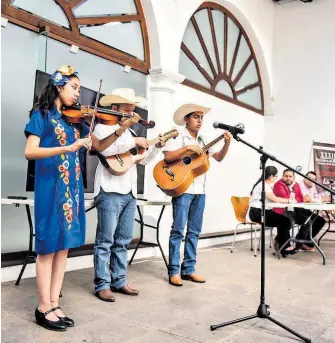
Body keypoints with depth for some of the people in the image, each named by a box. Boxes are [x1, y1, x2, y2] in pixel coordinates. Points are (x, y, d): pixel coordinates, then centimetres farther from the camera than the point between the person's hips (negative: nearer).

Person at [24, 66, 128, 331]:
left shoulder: (75, 119, 15)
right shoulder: (42, 115, -2)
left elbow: (100, 146, 15)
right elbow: (30, 152, -14)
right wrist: (67, 148, -25)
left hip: (73, 187, 6)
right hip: (51, 186, -6)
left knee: (64, 246, 8)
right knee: (48, 246, -1)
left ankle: (54, 304, 17)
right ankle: (44, 308, 10)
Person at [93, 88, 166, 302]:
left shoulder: (130, 132, 22)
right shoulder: (103, 127, 1)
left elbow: (144, 159, 24)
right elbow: (106, 150, -20)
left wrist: (157, 146, 9)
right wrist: (134, 142, -18)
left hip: (130, 192, 8)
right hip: (110, 191, -7)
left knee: (123, 241, 11)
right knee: (106, 241, -2)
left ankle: (119, 281, 20)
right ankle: (103, 285, 6)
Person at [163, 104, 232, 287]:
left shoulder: (203, 141, 18)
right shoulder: (178, 136, -2)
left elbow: (219, 157, 15)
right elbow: (167, 157, -15)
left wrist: (227, 143, 0)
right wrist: (188, 148, -21)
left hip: (199, 190, 7)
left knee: (194, 231, 9)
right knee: (178, 230, -4)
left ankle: (188, 269, 18)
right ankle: (174, 271, 4)